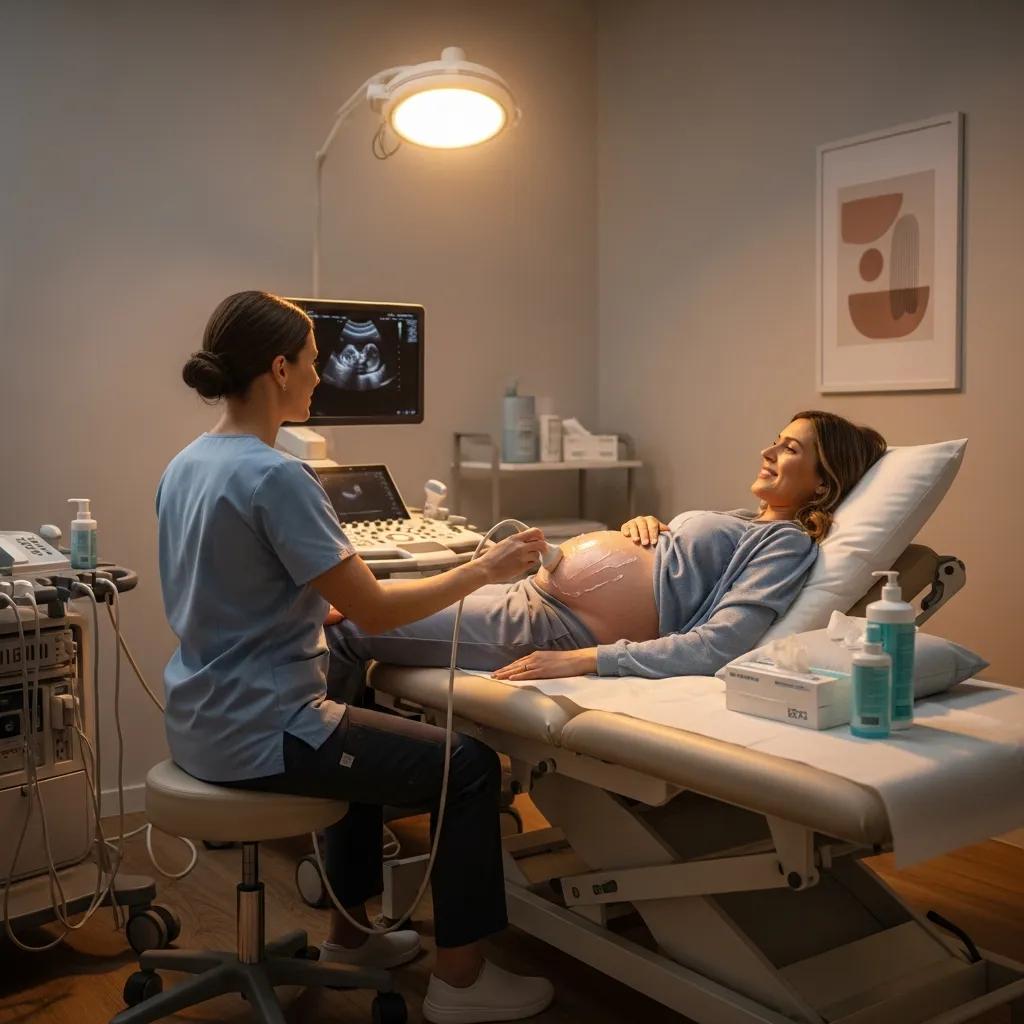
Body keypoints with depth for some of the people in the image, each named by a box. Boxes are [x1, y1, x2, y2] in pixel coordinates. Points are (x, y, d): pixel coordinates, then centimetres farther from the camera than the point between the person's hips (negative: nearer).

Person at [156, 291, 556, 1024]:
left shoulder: (187, 466, 6)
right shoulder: (275, 477, -23)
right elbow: (373, 612, -21)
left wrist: (329, 601, 17)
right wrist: (484, 570, -11)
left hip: (206, 721, 10)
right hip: (257, 733, -10)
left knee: (373, 735, 32)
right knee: (471, 765, 1)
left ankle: (350, 935, 40)